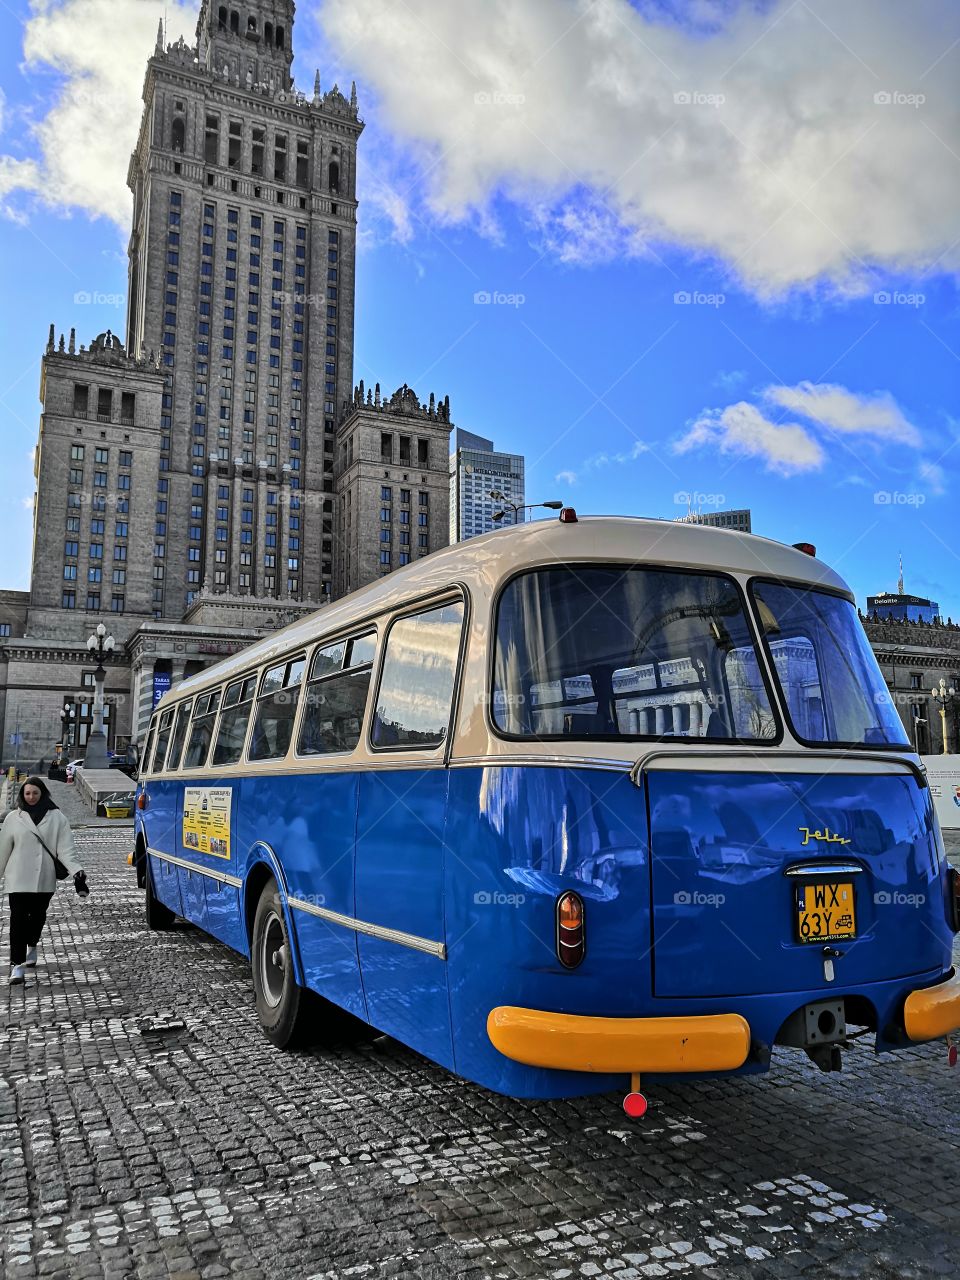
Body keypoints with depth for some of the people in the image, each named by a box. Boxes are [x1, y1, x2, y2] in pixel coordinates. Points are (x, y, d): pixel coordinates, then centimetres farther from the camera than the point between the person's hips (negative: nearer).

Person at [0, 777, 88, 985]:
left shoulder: (57, 817, 0)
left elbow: (65, 848, -4)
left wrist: (76, 871, -14)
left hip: (45, 878, 1)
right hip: (19, 878, -1)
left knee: (38, 916, 14)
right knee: (18, 919, -9)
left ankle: (32, 946, 43)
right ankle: (17, 965, -8)